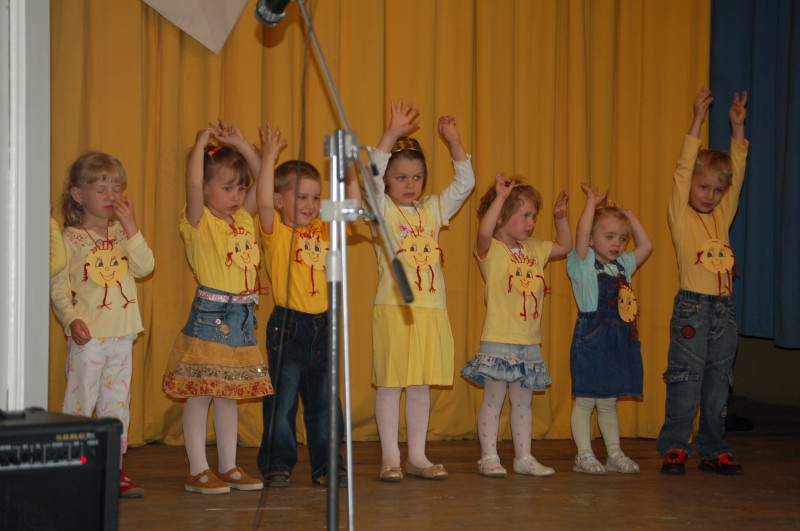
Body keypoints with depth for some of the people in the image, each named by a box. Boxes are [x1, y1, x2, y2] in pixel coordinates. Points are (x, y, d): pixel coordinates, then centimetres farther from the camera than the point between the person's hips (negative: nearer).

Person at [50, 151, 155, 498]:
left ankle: (113, 468, 16)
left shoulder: (122, 233, 11)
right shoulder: (69, 239, -3)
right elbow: (59, 287, -7)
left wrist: (131, 227, -8)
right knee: (80, 401, -2)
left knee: (117, 401, 9)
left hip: (121, 335, 5)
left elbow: (144, 267, -4)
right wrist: (72, 319, -22)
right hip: (87, 335, -5)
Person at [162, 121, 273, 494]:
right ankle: (198, 471, 2)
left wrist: (240, 144, 5)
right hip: (209, 316, -7)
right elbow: (193, 184, -25)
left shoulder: (244, 217, 10)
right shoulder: (199, 222, -9)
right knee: (200, 394, -1)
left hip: (242, 317, 7)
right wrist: (201, 143, -15)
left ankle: (228, 467, 19)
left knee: (229, 394, 13)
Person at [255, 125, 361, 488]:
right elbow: (264, 203, -23)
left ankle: (325, 465, 18)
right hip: (288, 326, -5)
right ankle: (277, 464, 10)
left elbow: (352, 206, 11)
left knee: (324, 402, 11)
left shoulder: (324, 230, 10)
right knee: (282, 401, 1)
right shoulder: (277, 232, -6)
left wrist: (350, 173, 1)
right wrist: (268, 159, -25)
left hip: (323, 325, 5)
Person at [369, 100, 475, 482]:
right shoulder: (383, 211, -1)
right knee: (390, 385, 0)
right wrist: (393, 133, -23)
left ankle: (417, 456, 16)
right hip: (394, 310, -5)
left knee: (421, 386, 10)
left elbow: (465, 183, 12)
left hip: (431, 311, 5)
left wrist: (453, 141, 3)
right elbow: (373, 173, -17)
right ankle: (391, 458, 5)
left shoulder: (432, 210, 13)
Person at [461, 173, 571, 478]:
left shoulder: (534, 250, 13)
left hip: (529, 343, 7)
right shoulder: (491, 250, -8)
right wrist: (500, 196, -29)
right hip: (498, 341, -6)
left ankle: (524, 457, 17)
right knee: (493, 399, -2)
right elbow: (485, 231, -30)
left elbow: (564, 246, 26)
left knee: (522, 402, 12)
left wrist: (561, 218, 12)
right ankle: (489, 457, 4)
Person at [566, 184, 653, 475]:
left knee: (608, 402, 14)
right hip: (591, 339, -6)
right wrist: (592, 202, -13)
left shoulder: (623, 265, 14)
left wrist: (630, 215, 14)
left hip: (620, 341, 6)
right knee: (585, 401, -1)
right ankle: (584, 455, 3)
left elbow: (646, 246, 17)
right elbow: (581, 234, -20)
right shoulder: (583, 264, -6)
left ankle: (614, 454, 18)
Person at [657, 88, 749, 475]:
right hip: (692, 305, -5)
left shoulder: (722, 216, 13)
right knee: (685, 380, -4)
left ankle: (714, 451, 15)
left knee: (718, 385, 8)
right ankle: (674, 448, 3)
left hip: (723, 309, 5)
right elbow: (684, 168, -8)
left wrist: (738, 127, 7)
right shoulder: (682, 216, 0)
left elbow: (737, 171, 13)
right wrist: (698, 120, -11)